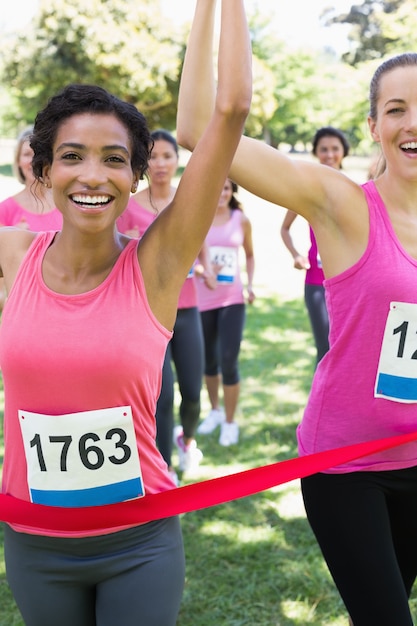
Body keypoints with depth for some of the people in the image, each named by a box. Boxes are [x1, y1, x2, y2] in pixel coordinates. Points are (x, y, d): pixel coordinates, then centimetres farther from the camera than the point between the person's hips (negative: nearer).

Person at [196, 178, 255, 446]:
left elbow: (250, 254, 14)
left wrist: (251, 284, 1)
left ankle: (230, 421, 10)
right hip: (202, 299, 1)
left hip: (232, 298, -1)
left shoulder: (241, 220, 2)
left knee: (229, 362, -8)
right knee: (208, 361, 15)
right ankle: (215, 410, 38)